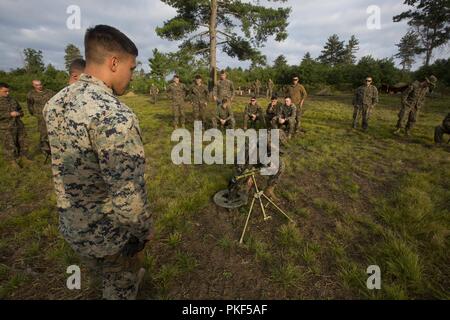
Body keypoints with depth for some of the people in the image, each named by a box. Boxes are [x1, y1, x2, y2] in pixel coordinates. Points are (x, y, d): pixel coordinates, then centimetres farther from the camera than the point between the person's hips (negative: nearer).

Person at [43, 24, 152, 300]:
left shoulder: (55, 103, -5)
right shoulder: (115, 115, -33)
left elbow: (63, 166, 6)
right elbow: (129, 199, -33)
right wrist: (145, 231, -14)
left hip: (72, 226, 7)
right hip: (109, 233, -7)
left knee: (105, 279, 34)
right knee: (120, 289, 24)